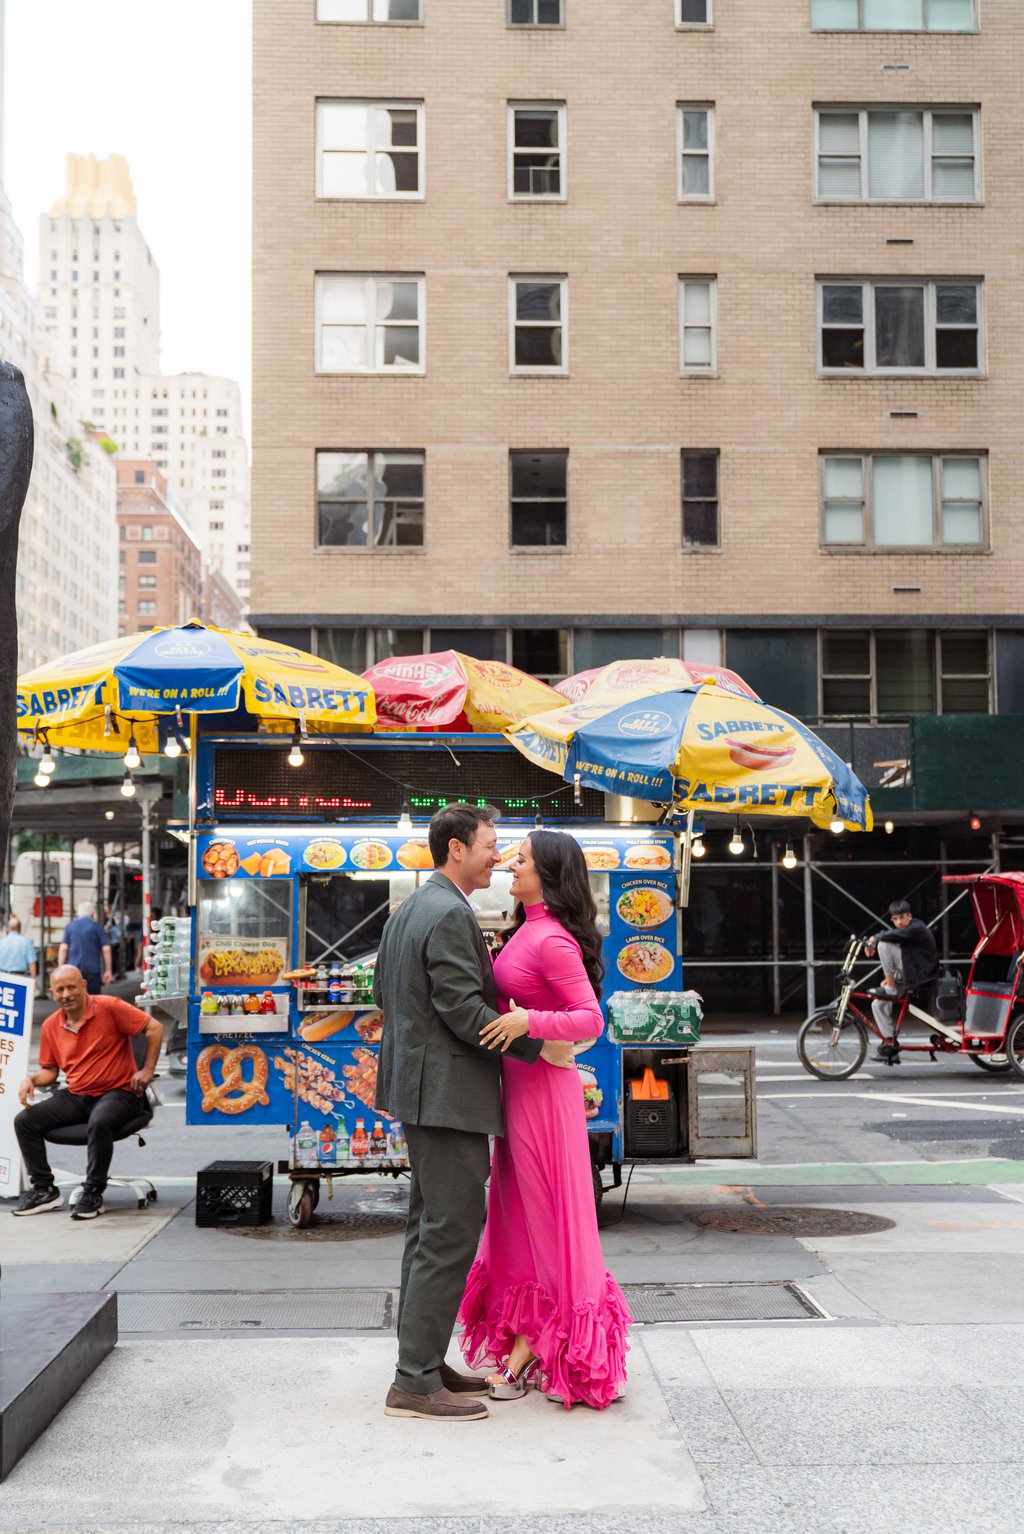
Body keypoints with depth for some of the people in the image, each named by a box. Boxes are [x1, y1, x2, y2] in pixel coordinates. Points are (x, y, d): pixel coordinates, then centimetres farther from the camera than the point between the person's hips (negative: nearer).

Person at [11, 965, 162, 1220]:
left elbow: (154, 1028, -10)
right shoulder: (51, 1026, 7)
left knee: (99, 1122, -38)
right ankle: (44, 1189, -1)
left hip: (116, 1092, -6)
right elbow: (50, 1070, 17)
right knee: (24, 1120, -11)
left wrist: (148, 1070, -12)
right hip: (74, 1096, 6)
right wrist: (31, 1079, -4)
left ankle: (93, 1194, -21)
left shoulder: (109, 1007, -10)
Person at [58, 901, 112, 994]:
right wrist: (108, 970, 0)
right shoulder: (97, 926, 1)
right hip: (92, 969, -2)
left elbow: (63, 949, 1)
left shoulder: (70, 926, 7)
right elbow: (106, 949, -4)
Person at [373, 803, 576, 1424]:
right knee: (453, 1230, -7)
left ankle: (422, 1359, 24)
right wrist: (539, 1046, -18)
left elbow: (385, 993, 22)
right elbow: (462, 1008, -22)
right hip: (449, 1092, -11)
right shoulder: (450, 914, -17)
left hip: (417, 1085, 11)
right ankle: (415, 1384, -5)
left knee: (429, 1226, 16)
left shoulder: (408, 911, 15)